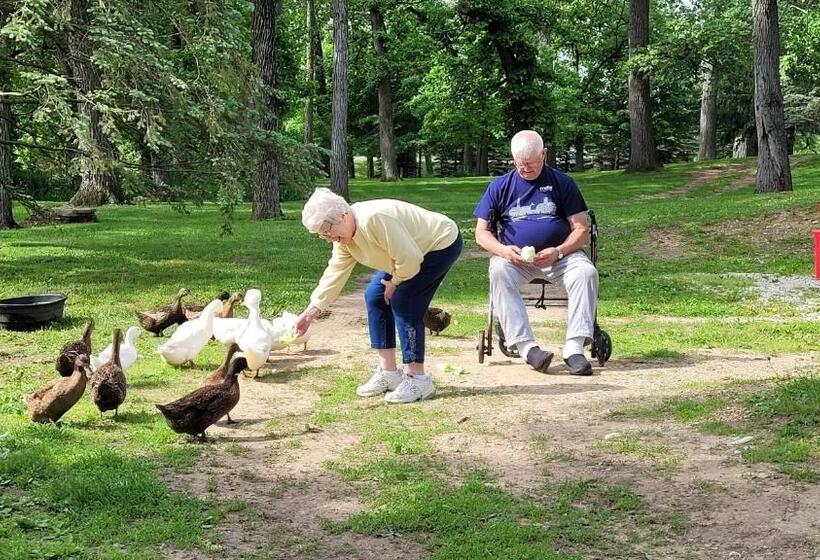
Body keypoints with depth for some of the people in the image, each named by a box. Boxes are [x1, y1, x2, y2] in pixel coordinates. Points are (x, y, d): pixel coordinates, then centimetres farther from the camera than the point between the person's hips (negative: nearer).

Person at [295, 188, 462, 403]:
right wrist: (311, 311, -7)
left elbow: (410, 259, -31)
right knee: (374, 296, 6)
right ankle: (388, 372, 13)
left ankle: (418, 379, -8)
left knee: (403, 302, -18)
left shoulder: (373, 219, -34)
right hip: (413, 251, 10)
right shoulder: (344, 237, -4)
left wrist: (394, 283, -13)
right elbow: (334, 275, -1)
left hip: (442, 243, -10)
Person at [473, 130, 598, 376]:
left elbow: (581, 230, 3)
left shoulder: (562, 183, 6)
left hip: (559, 254, 0)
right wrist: (503, 250, -15)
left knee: (586, 272, -30)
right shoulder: (500, 186, 8)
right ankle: (525, 346, -38)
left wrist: (558, 252, -17)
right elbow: (481, 232, 7)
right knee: (498, 273, -33)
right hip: (514, 256, 0)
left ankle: (574, 348, -33)